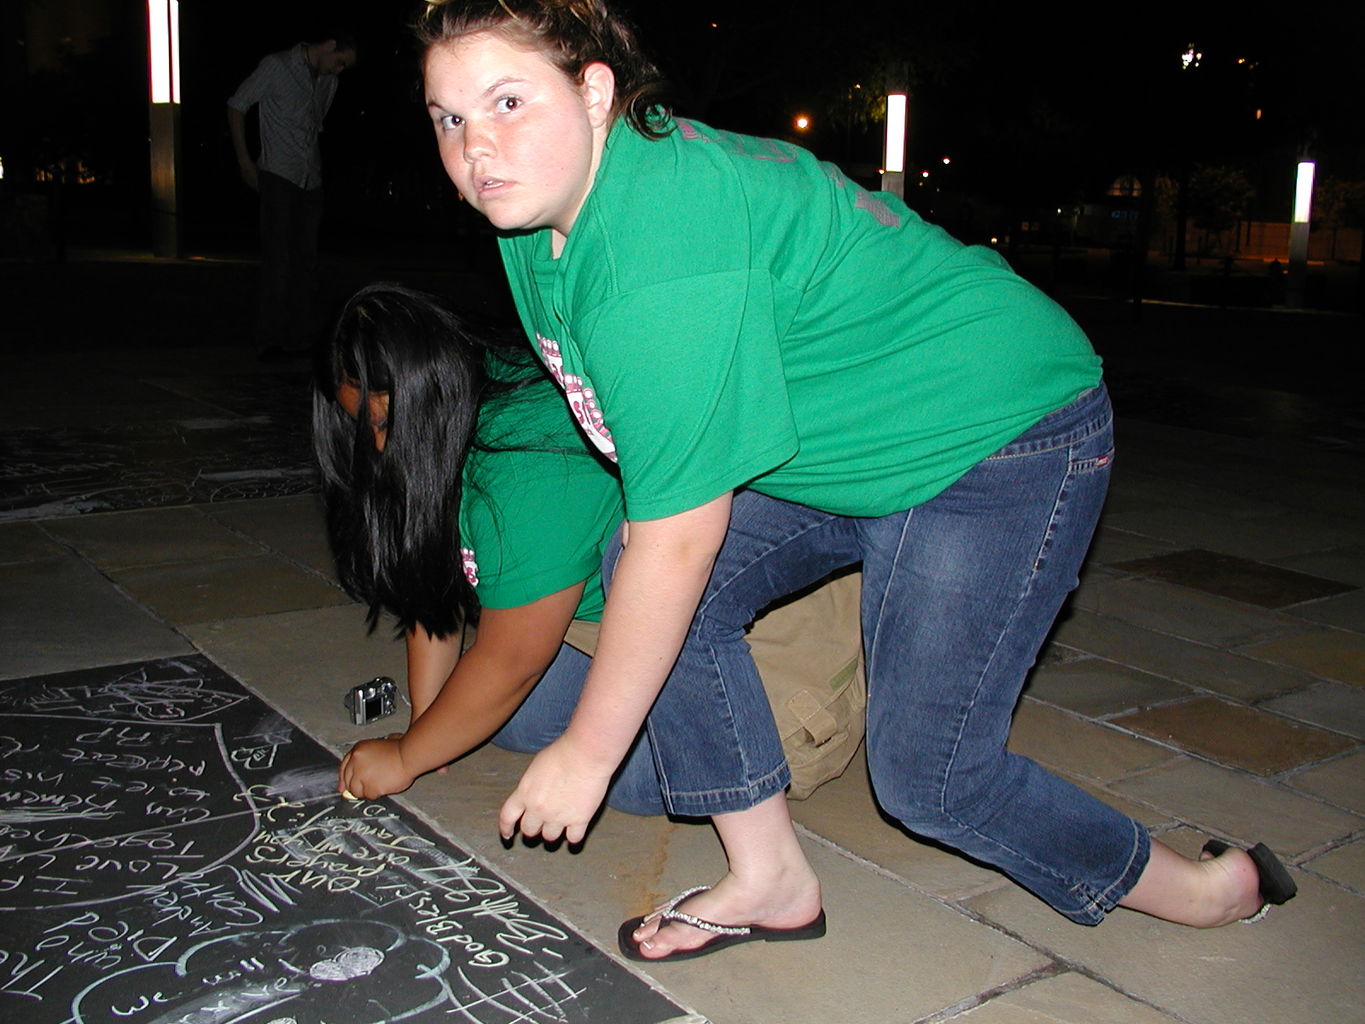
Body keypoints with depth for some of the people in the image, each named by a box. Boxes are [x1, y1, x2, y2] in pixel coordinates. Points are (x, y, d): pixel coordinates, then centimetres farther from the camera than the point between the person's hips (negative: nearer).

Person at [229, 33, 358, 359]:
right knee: (278, 260, -10)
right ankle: (271, 338, -8)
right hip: (278, 175, -6)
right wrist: (245, 161, -5)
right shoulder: (277, 66, -2)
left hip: (311, 181, 6)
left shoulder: (329, 82, 16)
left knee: (306, 261, 4)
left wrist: (315, 167, 17)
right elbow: (237, 105, 0)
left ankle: (298, 337, 8)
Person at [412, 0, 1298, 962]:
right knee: (650, 589, -4)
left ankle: (1197, 889, 19)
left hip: (997, 432, -9)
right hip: (837, 439, 9)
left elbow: (681, 539, -30)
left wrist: (587, 753, -20)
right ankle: (773, 882, 11)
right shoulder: (540, 207, -4)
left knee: (926, 773, -8)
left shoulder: (658, 249, -34)